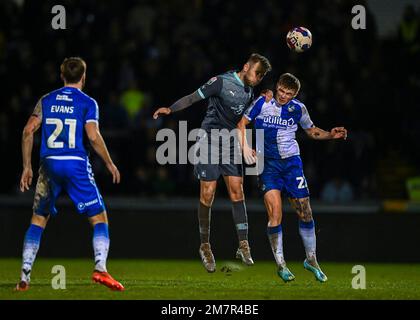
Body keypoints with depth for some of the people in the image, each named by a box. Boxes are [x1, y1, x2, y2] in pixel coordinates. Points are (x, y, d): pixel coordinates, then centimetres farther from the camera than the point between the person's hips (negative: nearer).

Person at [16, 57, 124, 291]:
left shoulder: (46, 101, 11)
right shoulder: (88, 103, 1)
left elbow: (28, 131, 4)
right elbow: (93, 136, -11)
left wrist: (27, 166, 10)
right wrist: (110, 163, 0)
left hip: (50, 165, 3)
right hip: (77, 166, -3)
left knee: (38, 220, 13)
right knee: (99, 218, 4)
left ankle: (25, 277, 6)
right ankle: (100, 268, -15)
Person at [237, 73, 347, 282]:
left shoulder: (298, 109, 2)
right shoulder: (262, 103, -4)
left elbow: (311, 131, 18)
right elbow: (242, 123, 5)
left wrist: (331, 135, 0)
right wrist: (245, 148, -7)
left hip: (291, 162, 2)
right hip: (267, 163, -2)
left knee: (305, 212, 1)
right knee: (275, 212, -15)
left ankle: (311, 259, 20)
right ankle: (280, 264, -5)